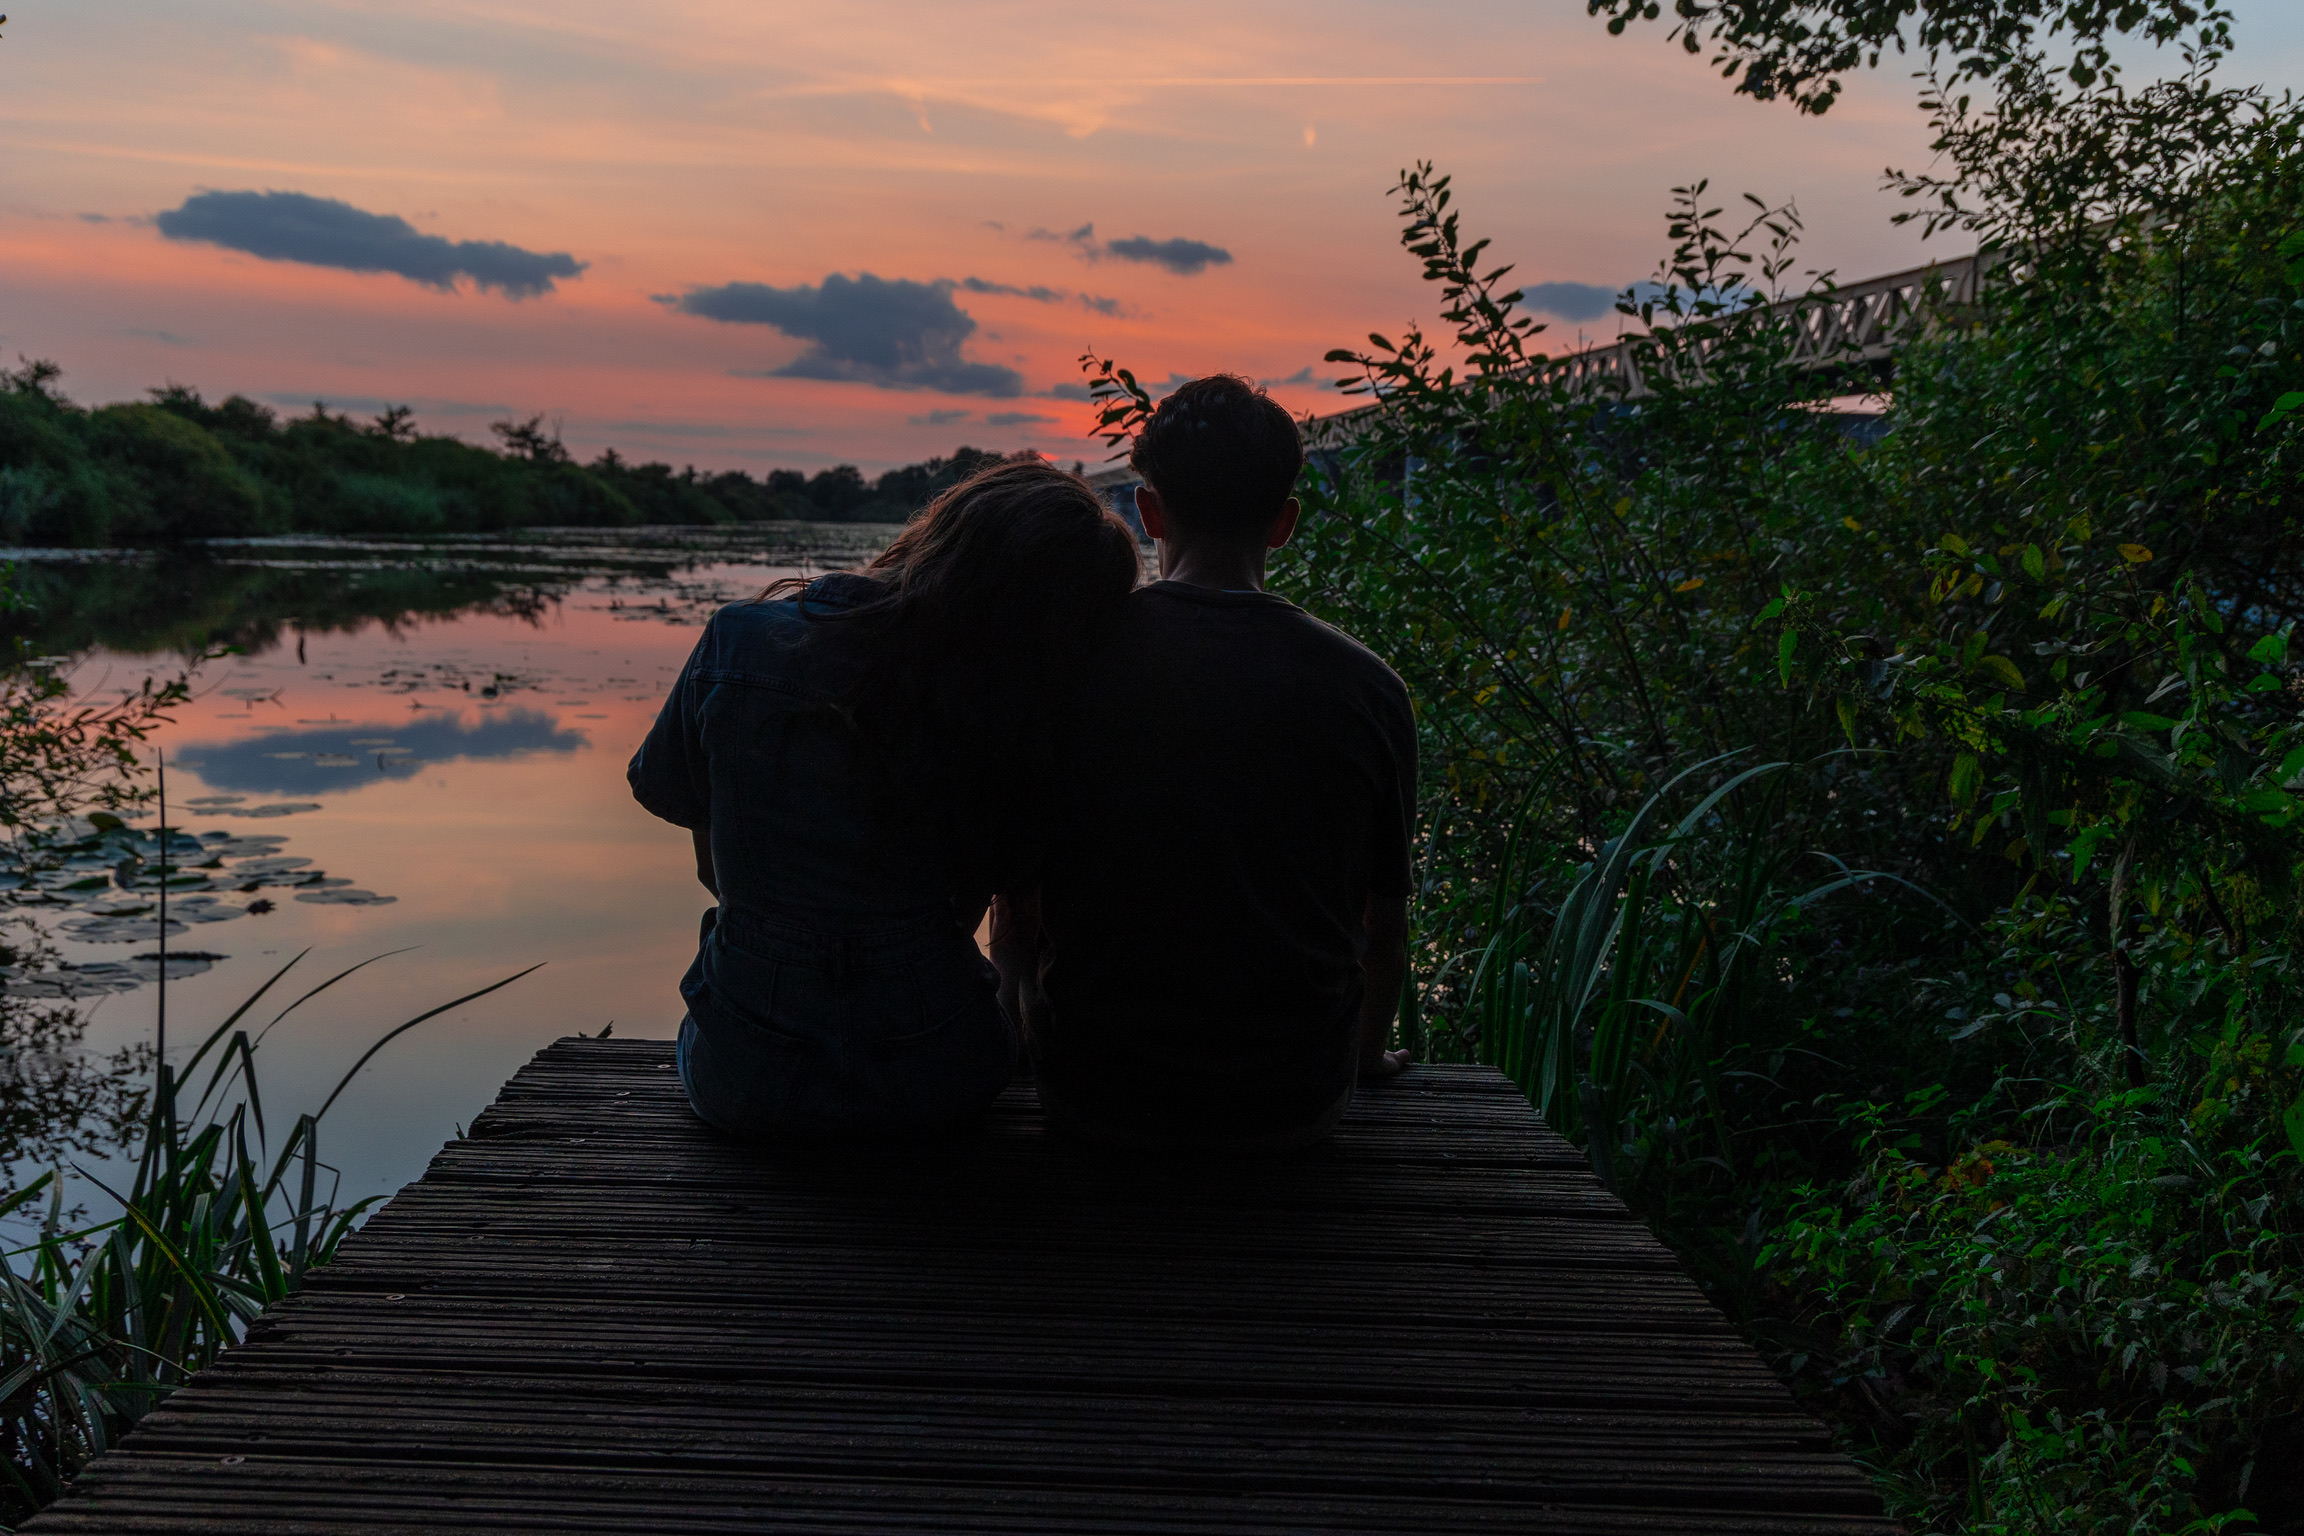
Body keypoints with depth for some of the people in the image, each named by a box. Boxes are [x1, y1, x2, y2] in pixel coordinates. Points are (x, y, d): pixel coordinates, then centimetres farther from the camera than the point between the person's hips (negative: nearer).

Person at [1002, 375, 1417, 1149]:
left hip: (1096, 1095, 0)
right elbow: (1385, 930, 2)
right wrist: (1361, 1055, 24)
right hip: (1294, 1105, 1)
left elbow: (1016, 916, -2)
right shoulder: (1365, 687, -8)